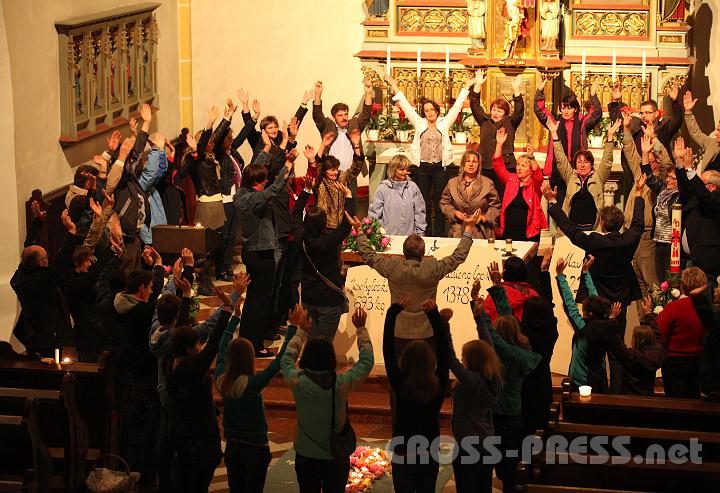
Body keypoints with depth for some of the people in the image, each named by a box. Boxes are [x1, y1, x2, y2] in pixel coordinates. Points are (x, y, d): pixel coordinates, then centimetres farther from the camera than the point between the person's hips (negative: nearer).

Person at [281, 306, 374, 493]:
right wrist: (361, 329, 7)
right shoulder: (342, 384, -20)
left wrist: (301, 331, 17)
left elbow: (286, 359, 6)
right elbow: (367, 361, -4)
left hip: (305, 457, 1)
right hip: (336, 458, -1)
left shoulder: (298, 383, -17)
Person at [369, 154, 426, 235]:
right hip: (389, 235, -2)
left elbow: (419, 212, 10)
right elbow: (374, 213, 3)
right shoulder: (383, 188, 0)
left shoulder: (413, 187, 6)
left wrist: (420, 233, 7)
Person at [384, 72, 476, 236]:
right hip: (422, 168, 0)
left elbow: (457, 106, 8)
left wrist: (466, 87, 5)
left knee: (439, 204, 3)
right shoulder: (419, 123, 8)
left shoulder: (444, 123, 8)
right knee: (424, 204, 4)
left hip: (440, 168, 0)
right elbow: (406, 106, 7)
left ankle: (439, 235, 8)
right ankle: (426, 236, 10)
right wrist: (395, 87, 4)